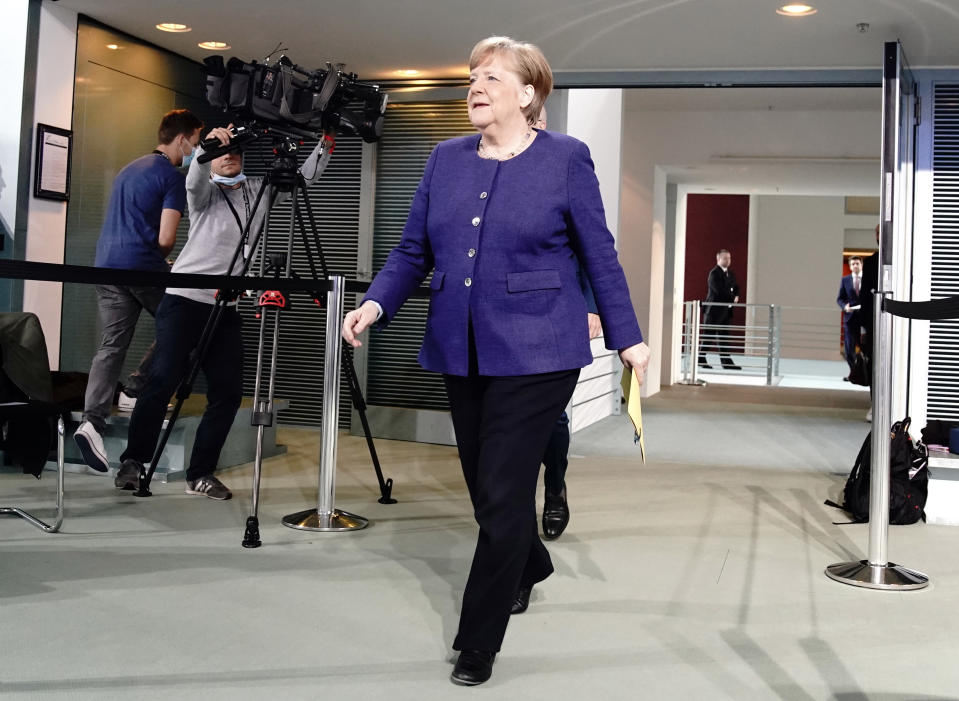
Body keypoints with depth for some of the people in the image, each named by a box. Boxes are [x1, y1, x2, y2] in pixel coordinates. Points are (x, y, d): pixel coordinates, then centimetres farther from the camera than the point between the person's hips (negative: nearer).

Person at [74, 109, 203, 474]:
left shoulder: (128, 170, 23)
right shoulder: (172, 177, -4)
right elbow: (165, 239, -10)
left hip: (106, 263, 7)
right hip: (142, 265, -7)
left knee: (111, 345, 1)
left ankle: (92, 420, -11)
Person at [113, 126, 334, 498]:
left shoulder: (260, 189, 12)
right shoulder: (204, 192, 1)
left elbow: (305, 176, 11)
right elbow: (195, 179, -22)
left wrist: (325, 143, -5)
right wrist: (208, 146, -40)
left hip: (226, 307, 5)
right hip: (185, 299, -5)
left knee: (229, 390, -1)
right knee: (163, 380, -12)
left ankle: (201, 473, 7)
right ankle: (132, 462, 3)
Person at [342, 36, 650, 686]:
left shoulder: (566, 158, -2)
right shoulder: (446, 159, 9)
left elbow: (599, 255, 1)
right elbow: (412, 251, 10)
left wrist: (627, 337, 3)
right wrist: (376, 303, -6)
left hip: (535, 354, -5)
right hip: (462, 353, 5)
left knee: (502, 493, -6)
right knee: (484, 486, 16)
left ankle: (478, 643, 9)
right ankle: (529, 566, 48)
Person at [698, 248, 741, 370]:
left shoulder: (730, 274, 16)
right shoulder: (714, 273, -11)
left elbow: (736, 287, 18)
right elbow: (719, 290, -21)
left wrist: (736, 296, -4)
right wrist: (732, 297, -13)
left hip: (726, 310, 8)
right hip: (714, 309, -8)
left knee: (724, 336, 7)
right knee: (708, 335, -3)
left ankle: (726, 362, 8)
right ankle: (700, 359, 5)